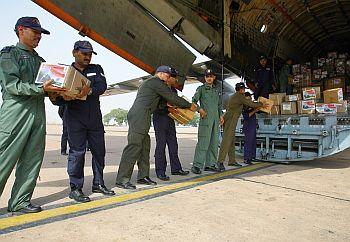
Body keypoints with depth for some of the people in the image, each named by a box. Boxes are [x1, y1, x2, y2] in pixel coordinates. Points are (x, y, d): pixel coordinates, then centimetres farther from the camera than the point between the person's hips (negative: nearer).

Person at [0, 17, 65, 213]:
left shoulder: (40, 60, 24)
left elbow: (47, 85, 19)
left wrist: (59, 89, -1)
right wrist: (41, 89, -20)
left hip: (39, 112, 6)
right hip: (16, 110, -6)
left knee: (33, 160, 4)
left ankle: (20, 201, 13)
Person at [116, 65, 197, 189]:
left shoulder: (149, 82, 31)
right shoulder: (156, 81, -1)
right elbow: (172, 97, -3)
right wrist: (189, 105, 7)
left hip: (139, 117, 11)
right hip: (139, 115, -11)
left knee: (145, 145, 9)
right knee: (134, 145, -13)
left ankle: (143, 176, 13)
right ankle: (122, 179, -12)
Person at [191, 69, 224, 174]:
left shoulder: (216, 90, 21)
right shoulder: (201, 89, 5)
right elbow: (194, 101, -2)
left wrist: (221, 115, 13)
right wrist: (199, 109, -18)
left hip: (215, 119, 7)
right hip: (206, 118, -6)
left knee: (214, 143, 7)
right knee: (203, 142, -13)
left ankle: (210, 164, 16)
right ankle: (197, 165, -10)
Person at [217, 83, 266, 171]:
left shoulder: (233, 96, 21)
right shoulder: (240, 96, -6)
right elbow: (251, 104, -3)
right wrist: (262, 105, 12)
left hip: (230, 121, 10)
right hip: (230, 121, -10)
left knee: (231, 141, 11)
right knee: (226, 141, -15)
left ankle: (232, 161, 17)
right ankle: (220, 162, -18)